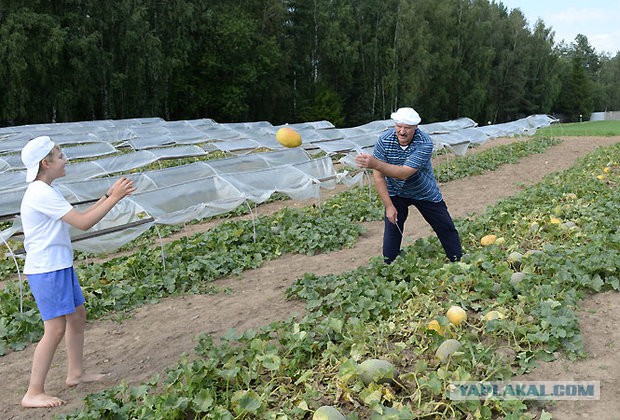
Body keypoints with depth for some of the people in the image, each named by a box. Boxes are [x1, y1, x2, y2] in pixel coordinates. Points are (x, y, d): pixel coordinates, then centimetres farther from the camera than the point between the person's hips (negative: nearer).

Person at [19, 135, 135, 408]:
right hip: (46, 271, -10)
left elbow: (79, 216, 14)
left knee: (77, 315, 18)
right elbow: (83, 223, -21)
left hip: (60, 266, 10)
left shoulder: (45, 191, 13)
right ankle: (33, 394, 3)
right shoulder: (41, 194, -19)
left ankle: (76, 373, 31)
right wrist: (114, 198, -15)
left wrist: (109, 195, 7)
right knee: (56, 329, -8)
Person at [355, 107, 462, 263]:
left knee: (446, 228, 6)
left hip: (425, 192, 0)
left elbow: (404, 173, -41)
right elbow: (378, 176, -20)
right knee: (392, 229, -8)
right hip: (396, 193, 1)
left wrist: (376, 163, -55)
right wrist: (389, 206, -24)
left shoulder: (424, 143, -31)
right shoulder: (384, 141, -23)